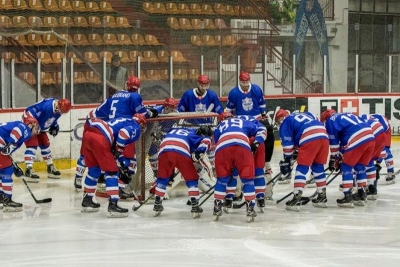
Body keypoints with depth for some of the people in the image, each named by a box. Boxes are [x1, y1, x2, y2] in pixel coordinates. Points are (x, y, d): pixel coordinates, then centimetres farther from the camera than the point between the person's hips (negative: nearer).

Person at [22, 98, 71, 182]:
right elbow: (30, 111, -35)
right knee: (32, 145, -18)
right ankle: (29, 169, -23)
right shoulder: (47, 105, -36)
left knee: (45, 144, 12)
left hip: (40, 127, 9)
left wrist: (55, 127, 1)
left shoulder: (57, 111, -7)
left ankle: (50, 167, 25)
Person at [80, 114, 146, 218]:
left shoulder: (124, 121, 35)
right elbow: (124, 133, -13)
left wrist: (124, 161, 31)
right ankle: (113, 205, -8)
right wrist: (119, 150, -1)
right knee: (112, 172, -1)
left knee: (94, 169, 24)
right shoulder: (136, 127, 10)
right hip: (99, 139, -8)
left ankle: (87, 201, 32)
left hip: (87, 134, 8)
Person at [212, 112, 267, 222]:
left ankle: (217, 208, 18)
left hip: (222, 148, 1)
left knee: (222, 179, 20)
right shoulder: (243, 122, 38)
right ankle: (250, 209, 6)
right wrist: (255, 144, 25)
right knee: (248, 179, 11)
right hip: (243, 146, -1)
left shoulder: (218, 127, 39)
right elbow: (261, 131, 31)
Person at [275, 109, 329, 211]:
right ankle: (322, 197, 25)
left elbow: (287, 143, 7)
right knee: (318, 166, 20)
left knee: (302, 168, -2)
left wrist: (286, 161, 13)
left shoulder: (285, 123, 16)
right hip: (324, 136, 7)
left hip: (310, 139, -7)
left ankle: (296, 199, -9)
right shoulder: (304, 114, 36)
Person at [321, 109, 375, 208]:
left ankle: (348, 196, 0)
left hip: (358, 140, -7)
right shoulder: (345, 116, 34)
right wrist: (341, 157, 37)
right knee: (360, 166, 23)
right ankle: (361, 193, 26)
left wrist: (334, 159, 16)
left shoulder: (330, 120, 12)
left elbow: (334, 142, 8)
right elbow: (344, 140, 35)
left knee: (346, 166, 5)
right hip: (370, 137, 8)